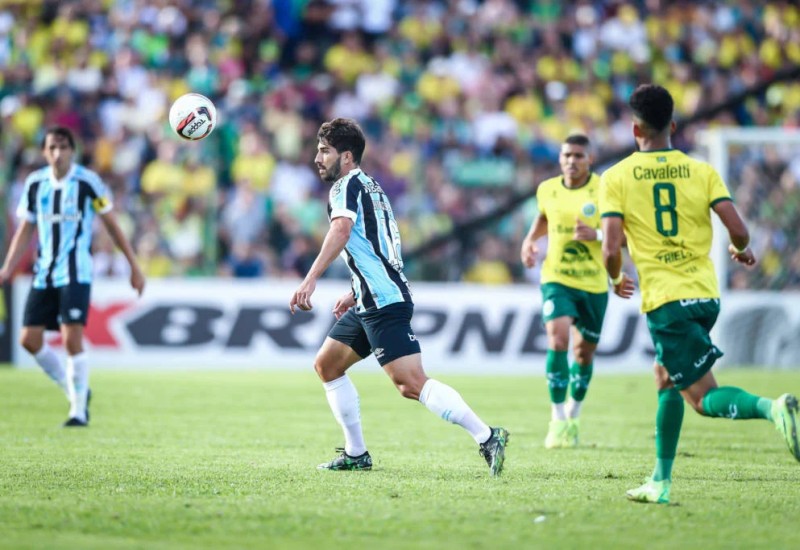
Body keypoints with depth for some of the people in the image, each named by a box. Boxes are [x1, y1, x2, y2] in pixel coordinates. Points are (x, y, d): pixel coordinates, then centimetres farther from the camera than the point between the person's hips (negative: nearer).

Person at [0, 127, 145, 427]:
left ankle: (79, 410, -3)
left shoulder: (87, 182, -7)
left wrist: (134, 266, 1)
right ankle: (76, 391, 19)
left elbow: (111, 225, 0)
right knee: (29, 339, 0)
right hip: (44, 272, 5)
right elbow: (25, 230, 13)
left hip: (76, 272, -5)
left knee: (72, 338, -15)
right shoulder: (35, 183, 6)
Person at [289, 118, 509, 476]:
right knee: (326, 365, 16)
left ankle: (486, 437, -22)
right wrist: (355, 293, 32)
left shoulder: (346, 186, -7)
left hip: (384, 302, -10)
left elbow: (341, 230, -27)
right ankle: (356, 454, 17)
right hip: (369, 303, 10)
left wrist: (310, 280, -36)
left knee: (411, 383, -17)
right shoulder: (369, 186, 22)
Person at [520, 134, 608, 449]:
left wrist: (598, 234, -24)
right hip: (557, 280, 0)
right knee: (558, 340, -21)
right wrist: (530, 240, 5)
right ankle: (558, 419, -13)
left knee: (584, 352, 11)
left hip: (594, 284, 0)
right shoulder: (547, 190, 1)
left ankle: (573, 415, 35)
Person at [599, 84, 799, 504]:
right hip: (705, 295, 5)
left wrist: (616, 280, 12)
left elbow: (611, 249, -11)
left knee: (704, 397, -6)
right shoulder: (702, 171, 4)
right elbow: (738, 231, -5)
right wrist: (741, 251, 19)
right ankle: (661, 481, 24)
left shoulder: (616, 178, -3)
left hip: (664, 299, -5)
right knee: (667, 380, 24)